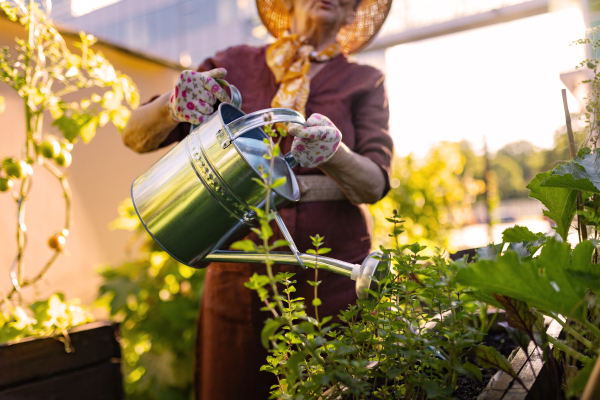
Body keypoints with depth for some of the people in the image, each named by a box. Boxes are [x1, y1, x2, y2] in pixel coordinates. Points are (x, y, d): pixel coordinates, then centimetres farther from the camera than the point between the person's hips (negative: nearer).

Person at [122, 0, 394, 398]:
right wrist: (171, 104, -18)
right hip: (237, 284, 1)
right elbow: (136, 137, 3)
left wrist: (333, 153, -27)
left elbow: (375, 185, -7)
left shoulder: (364, 82, 6)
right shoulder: (234, 66, 7)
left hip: (332, 286, 0)